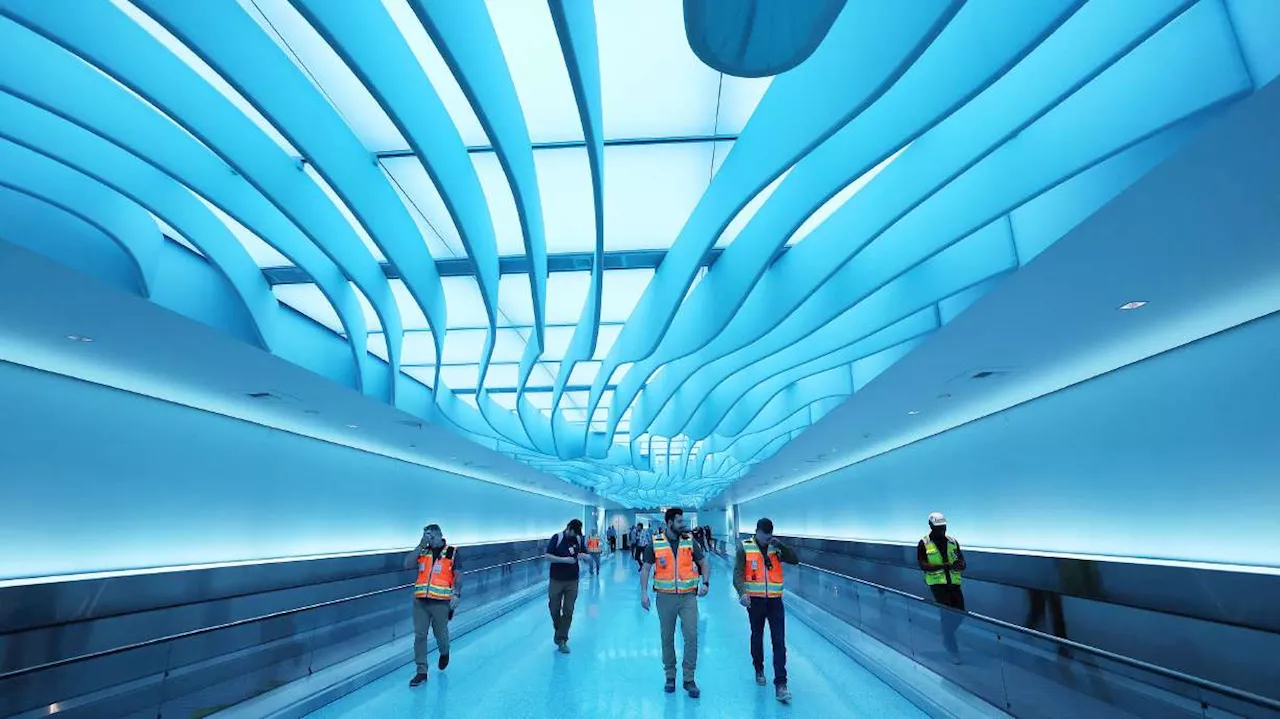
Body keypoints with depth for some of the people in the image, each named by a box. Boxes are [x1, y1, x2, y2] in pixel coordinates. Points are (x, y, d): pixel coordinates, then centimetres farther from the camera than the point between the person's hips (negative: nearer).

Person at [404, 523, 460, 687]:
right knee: (419, 635, 2)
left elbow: (458, 575, -3)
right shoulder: (422, 551, 9)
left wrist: (456, 594, -14)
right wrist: (421, 545, -8)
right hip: (420, 601, 3)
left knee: (440, 634, 9)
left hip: (440, 602, -3)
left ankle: (444, 653, 41)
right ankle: (421, 672, 13)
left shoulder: (451, 552, -1)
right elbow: (407, 564, -5)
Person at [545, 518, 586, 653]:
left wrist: (581, 556, -12)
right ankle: (558, 631, 34)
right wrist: (564, 559, -23)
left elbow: (582, 553, 13)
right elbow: (547, 556, -14)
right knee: (554, 609, 9)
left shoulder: (579, 539, 1)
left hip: (572, 581, 2)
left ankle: (562, 639, 10)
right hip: (556, 580, -2)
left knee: (568, 611, 0)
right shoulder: (557, 538, -11)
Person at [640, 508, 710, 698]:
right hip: (665, 597, 0)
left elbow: (704, 564, 10)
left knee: (691, 636, -3)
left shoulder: (690, 541, 0)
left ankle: (689, 679, 11)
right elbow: (645, 569, 2)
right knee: (667, 638, 10)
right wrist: (644, 593, -7)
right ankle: (670, 676, 27)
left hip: (688, 596, 0)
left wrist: (706, 583, -4)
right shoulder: (655, 544, -3)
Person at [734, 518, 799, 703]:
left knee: (779, 642, -4)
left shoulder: (775, 547, 2)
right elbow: (738, 573, -12)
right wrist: (742, 592, -27)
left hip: (774, 600, 1)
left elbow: (795, 560, -6)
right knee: (757, 637, 17)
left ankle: (780, 684, 0)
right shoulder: (745, 547, -7)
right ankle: (759, 669, 40)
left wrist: (780, 545, -17)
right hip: (755, 600, -1)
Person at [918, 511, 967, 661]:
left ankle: (947, 638, 30)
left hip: (953, 582, 4)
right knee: (947, 613, -11)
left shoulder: (952, 541, 9)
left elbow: (962, 562, 7)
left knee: (960, 612, 0)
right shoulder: (924, 543, -2)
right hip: (937, 582, -4)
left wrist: (960, 565, -19)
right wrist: (942, 566, -23)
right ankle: (952, 650, 4)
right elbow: (922, 565, -9)